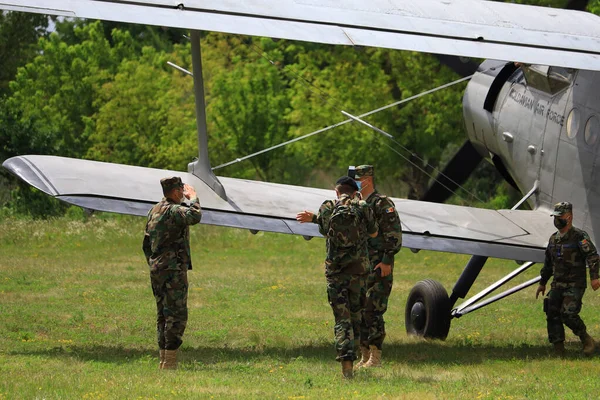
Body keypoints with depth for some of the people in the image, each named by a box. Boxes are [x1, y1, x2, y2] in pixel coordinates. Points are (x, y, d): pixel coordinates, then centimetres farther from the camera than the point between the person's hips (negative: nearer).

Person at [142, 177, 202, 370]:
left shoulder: (154, 211, 15)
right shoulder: (173, 210, -13)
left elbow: (146, 244, 20)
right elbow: (195, 216, -31)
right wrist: (193, 198, -13)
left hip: (156, 269, 9)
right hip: (173, 269, -9)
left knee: (163, 315, 13)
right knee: (177, 315, -7)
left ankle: (163, 360, 15)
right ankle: (170, 362, -11)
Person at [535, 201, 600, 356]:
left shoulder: (579, 236, -9)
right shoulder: (554, 239, 14)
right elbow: (548, 263, 25)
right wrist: (542, 283, 28)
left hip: (575, 285, -7)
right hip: (558, 285, 7)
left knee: (568, 314, -19)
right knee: (552, 315, -1)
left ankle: (587, 340, 2)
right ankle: (559, 351, 5)